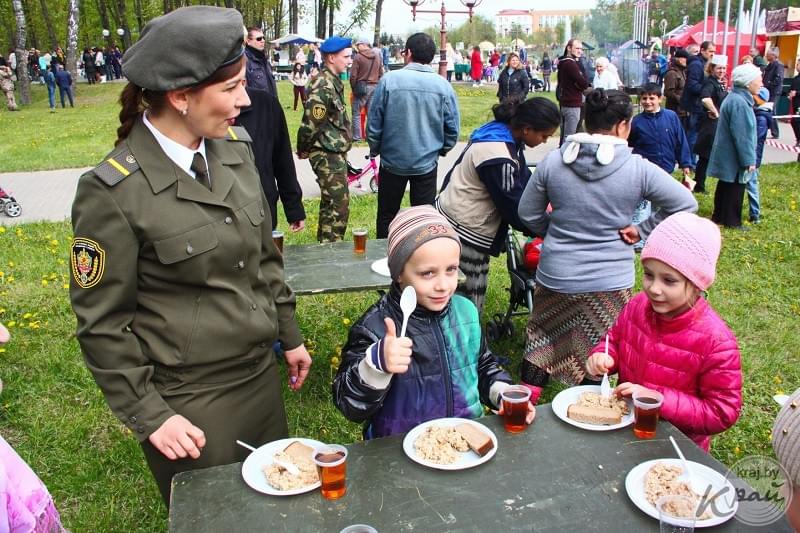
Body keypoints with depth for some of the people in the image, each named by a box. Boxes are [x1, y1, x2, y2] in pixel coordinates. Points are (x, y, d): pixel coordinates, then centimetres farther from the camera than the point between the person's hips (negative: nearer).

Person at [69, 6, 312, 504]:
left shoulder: (235, 146, -3)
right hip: (188, 402, -5)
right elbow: (102, 323, -13)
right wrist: (148, 415, -10)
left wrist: (290, 335, 13)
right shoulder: (113, 192, -21)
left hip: (261, 373, 6)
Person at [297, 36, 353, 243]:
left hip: (336, 152, 10)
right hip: (328, 155, -10)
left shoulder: (333, 81, 12)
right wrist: (303, 150, -7)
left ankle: (324, 244, 32)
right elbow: (310, 123, -21)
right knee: (339, 206, -8)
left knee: (330, 203, 19)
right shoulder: (323, 86, -20)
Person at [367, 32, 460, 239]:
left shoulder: (389, 80, -10)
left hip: (392, 161, 0)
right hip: (427, 162, 1)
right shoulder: (443, 85, -6)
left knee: (387, 214, 15)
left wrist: (375, 150, 11)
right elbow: (453, 126, 0)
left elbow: (374, 122, -5)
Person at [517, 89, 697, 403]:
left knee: (541, 340, 21)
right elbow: (686, 204, -7)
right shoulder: (638, 168, -12)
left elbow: (528, 215, 1)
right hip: (610, 282, -1)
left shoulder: (553, 162, -7)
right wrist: (642, 231, -1)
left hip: (555, 276, 2)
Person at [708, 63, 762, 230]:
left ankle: (719, 216, 27)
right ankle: (732, 221, 12)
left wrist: (749, 158, 20)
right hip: (734, 157, -10)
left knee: (725, 185, 17)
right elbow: (741, 136, -24)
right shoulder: (739, 103, -23)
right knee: (735, 188, 1)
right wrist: (748, 160, -18)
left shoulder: (737, 98, 10)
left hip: (727, 155, 10)